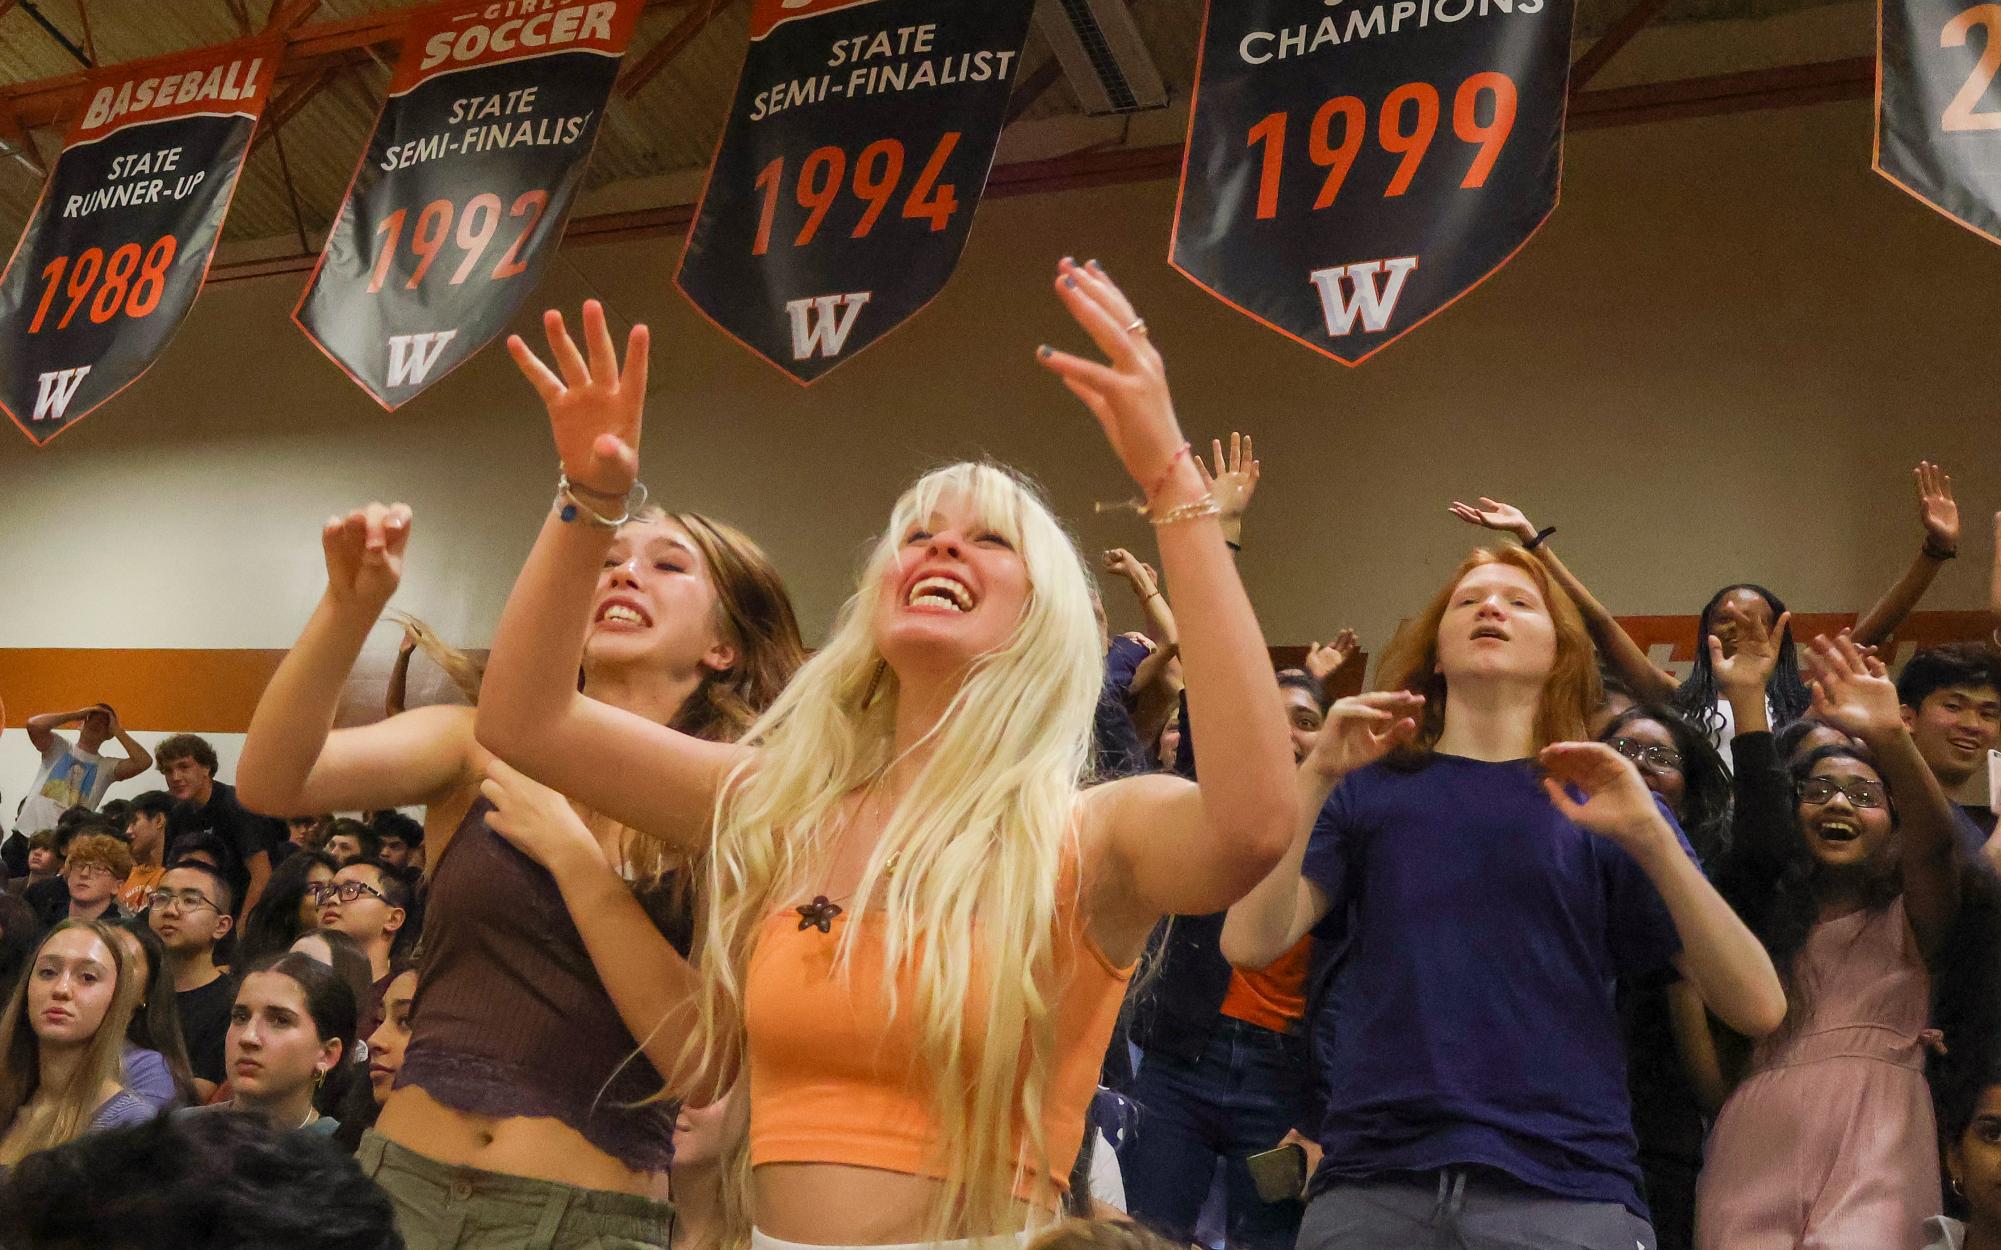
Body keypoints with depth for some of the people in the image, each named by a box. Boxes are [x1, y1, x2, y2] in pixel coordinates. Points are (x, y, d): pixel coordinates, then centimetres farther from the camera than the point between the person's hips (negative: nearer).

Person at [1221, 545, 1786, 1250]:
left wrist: (1650, 837, -13)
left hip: (1567, 1184, 0)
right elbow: (1251, 944, -5)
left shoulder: (1604, 802, 8)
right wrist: (1316, 774, -13)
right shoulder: (1367, 786, 8)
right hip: (1370, 1174, 0)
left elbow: (1757, 1008, -1)